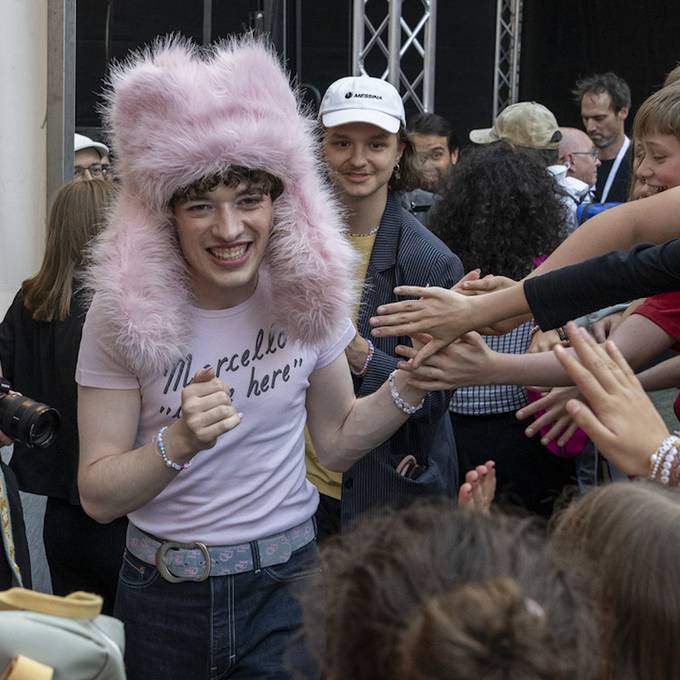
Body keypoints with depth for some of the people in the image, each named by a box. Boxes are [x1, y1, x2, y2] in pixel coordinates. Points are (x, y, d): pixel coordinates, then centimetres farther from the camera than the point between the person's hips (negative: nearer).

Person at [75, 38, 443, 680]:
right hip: (161, 598, 0)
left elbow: (337, 440, 5)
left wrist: (412, 379, -10)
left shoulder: (306, 294, -6)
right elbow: (97, 495, -14)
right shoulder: (124, 313, -13)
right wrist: (180, 443, -31)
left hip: (284, 586, 1)